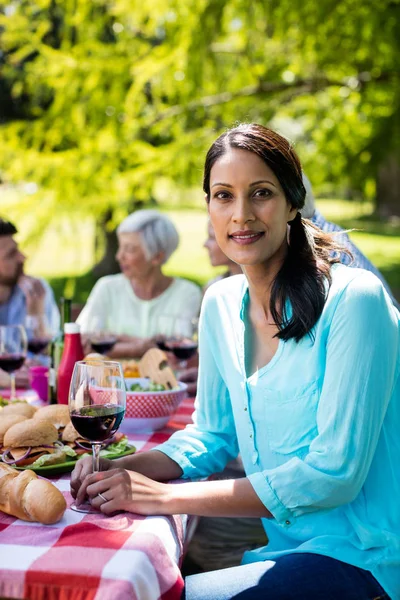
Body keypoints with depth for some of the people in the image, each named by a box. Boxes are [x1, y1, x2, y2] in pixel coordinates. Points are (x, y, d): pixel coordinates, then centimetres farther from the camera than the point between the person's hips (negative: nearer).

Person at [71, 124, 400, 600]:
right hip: (289, 549, 6)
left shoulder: (354, 299, -18)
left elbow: (334, 471, -21)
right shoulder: (220, 303, 4)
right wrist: (122, 470, -7)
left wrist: (166, 497, -22)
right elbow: (212, 434, 13)